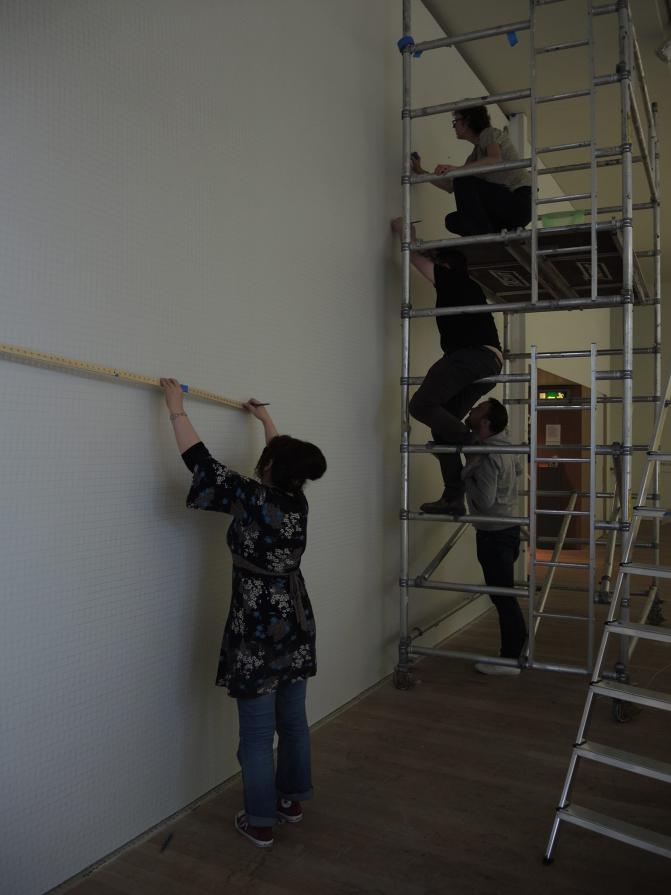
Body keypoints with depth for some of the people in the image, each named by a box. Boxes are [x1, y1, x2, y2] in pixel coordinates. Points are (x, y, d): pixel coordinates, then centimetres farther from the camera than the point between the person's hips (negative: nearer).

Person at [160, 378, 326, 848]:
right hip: (296, 625, 7)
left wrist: (176, 408, -1)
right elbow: (287, 456, 20)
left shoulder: (251, 498, -18)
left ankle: (261, 823, 18)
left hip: (257, 630, -7)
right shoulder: (297, 500, 1)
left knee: (257, 733, 6)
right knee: (293, 720, 19)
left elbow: (201, 461, -13)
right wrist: (265, 418, 36)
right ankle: (293, 800, 35)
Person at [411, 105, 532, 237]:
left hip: (520, 199, -9)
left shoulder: (489, 133, -1)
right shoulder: (475, 154, 22)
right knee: (452, 221, 6)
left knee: (464, 182, -21)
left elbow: (496, 161, -24)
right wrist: (421, 172, 24)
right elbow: (452, 187, 22)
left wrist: (456, 169, -33)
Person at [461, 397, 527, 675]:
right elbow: (518, 469, 26)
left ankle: (510, 659, 7)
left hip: (494, 534, -10)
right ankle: (515, 649, 25)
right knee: (505, 595, 16)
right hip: (508, 526, 10)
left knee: (502, 596, -2)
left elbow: (484, 501, -26)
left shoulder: (486, 457, -22)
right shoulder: (505, 448, 7)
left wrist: (467, 476, -14)